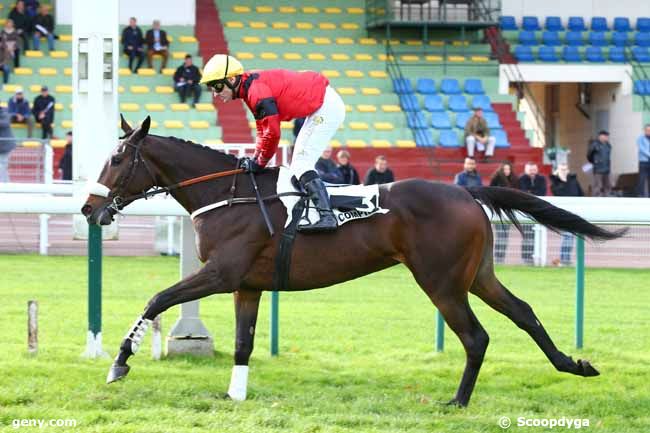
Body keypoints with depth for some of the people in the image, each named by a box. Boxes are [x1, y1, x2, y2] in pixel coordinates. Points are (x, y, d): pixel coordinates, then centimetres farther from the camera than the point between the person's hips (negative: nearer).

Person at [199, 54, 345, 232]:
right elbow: (263, 129, 18)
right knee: (299, 164, 17)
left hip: (326, 107, -10)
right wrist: (255, 159, 9)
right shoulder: (251, 87, 11)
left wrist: (259, 163, -8)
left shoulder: (256, 91, -21)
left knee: (301, 163, -15)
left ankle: (326, 216, -26)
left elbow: (272, 132, -21)